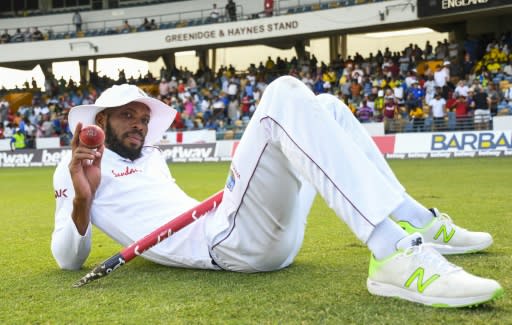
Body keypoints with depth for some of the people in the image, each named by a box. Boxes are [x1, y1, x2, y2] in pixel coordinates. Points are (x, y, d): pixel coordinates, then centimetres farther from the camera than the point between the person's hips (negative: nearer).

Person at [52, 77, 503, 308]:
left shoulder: (153, 159, 33)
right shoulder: (78, 168, 11)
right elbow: (68, 260, 2)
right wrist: (81, 198, -15)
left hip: (269, 238, 8)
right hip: (224, 241, -8)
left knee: (326, 107, 14)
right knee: (284, 94, -23)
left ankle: (416, 224, 6)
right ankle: (396, 254, -38)